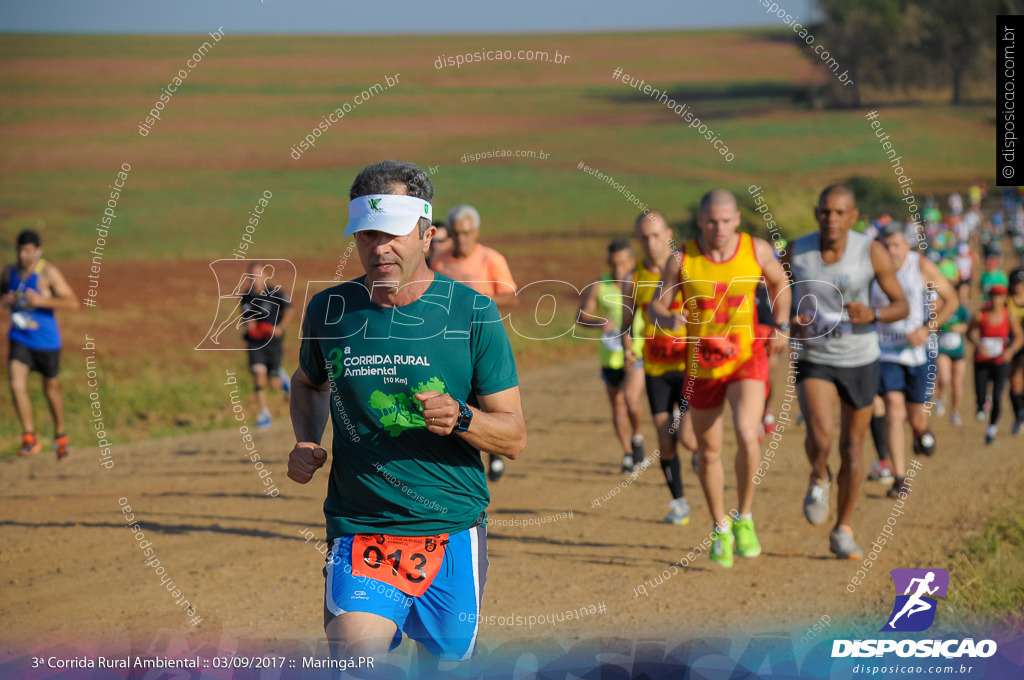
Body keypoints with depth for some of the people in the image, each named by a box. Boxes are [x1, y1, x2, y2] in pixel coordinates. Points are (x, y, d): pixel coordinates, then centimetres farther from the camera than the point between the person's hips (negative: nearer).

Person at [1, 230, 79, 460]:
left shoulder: (48, 272, -15)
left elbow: (73, 302, -20)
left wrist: (42, 301, -31)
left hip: (46, 340, -3)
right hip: (19, 339, 3)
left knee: (51, 388, 12)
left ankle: (60, 437, 34)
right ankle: (30, 438, -7)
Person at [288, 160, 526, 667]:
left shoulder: (472, 314, -4)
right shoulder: (329, 310, 2)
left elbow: (514, 439, -2)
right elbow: (308, 383, 25)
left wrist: (460, 418, -22)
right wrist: (306, 442, 5)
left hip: (453, 535, 0)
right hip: (358, 531, 0)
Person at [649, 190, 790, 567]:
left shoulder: (757, 250, -7)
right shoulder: (682, 259, -10)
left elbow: (779, 283, 13)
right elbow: (655, 306, -3)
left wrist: (782, 327, 1)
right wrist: (668, 319, -26)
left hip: (747, 358, -1)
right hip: (702, 366, 1)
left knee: (747, 436, -24)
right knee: (709, 452, 11)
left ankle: (745, 518, -3)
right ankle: (720, 529, 33)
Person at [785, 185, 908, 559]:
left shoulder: (872, 252, -14)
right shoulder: (796, 251, -11)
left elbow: (901, 305, -8)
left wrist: (872, 314, -30)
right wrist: (789, 321, -17)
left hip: (860, 361, 1)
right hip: (813, 360, -1)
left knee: (852, 448, 9)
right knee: (820, 434, -25)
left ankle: (842, 532, 27)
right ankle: (818, 479, 11)